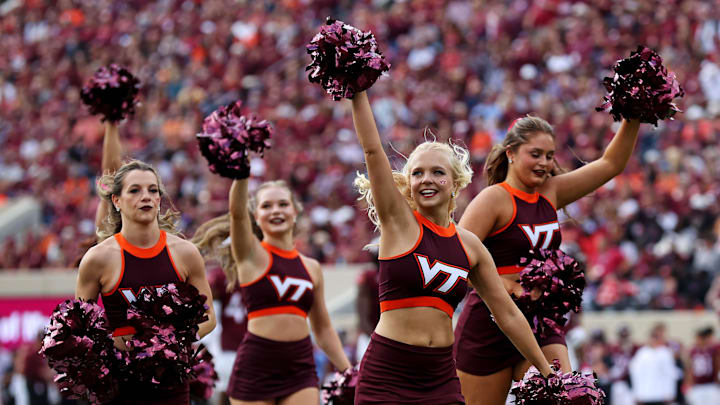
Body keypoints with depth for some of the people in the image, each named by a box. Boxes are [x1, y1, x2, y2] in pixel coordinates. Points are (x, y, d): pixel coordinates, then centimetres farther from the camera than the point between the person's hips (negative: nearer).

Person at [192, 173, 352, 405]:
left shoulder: (311, 268, 13)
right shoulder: (251, 254, 1)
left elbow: (323, 329, 20)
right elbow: (237, 212, -19)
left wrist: (349, 374, 14)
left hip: (300, 366, 3)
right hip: (256, 364, -3)